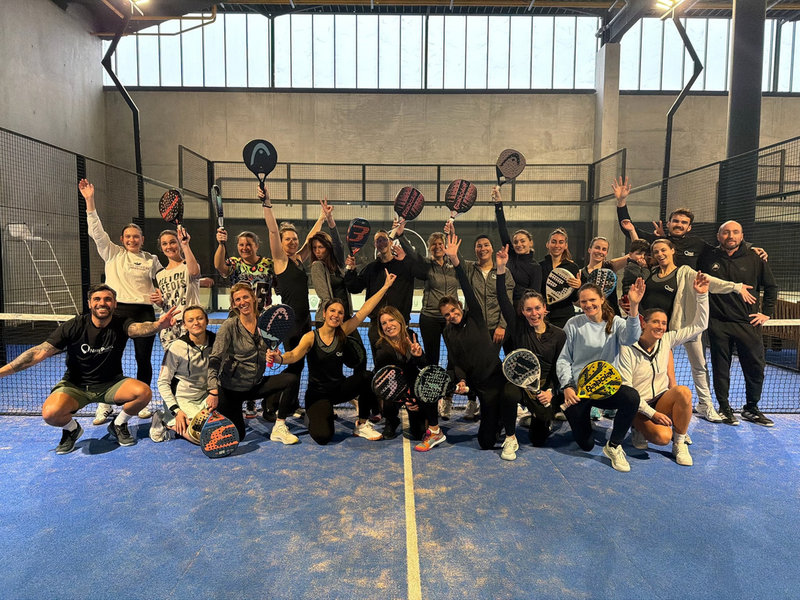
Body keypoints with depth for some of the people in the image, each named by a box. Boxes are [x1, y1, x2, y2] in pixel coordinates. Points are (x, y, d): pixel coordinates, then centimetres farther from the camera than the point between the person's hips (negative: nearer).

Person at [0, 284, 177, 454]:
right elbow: (39, 352, -15)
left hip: (111, 384, 1)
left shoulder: (121, 324, -13)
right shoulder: (74, 327, -13)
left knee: (144, 392, -28)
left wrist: (158, 325, -62)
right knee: (50, 413, -30)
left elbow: (138, 328, -37)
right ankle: (72, 429, 9)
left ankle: (118, 425, 5)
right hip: (76, 386, 0)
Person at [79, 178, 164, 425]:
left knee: (144, 360, 5)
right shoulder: (112, 254, 8)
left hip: (144, 313, 1)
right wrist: (89, 200, -9)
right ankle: (105, 406, 11)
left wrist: (162, 295, -3)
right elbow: (96, 231, -2)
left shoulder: (151, 260, 11)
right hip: (117, 311, -1)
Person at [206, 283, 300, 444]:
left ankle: (279, 428, -9)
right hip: (231, 388, -4)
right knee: (236, 436, -4)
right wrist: (213, 392, -30)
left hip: (256, 385, 4)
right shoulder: (230, 325, -13)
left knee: (291, 379, -18)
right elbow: (215, 359, -20)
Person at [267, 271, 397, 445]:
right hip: (317, 393, -3)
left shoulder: (342, 333, -3)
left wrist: (385, 286, -3)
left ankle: (362, 424, -6)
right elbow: (295, 354, -30)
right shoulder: (311, 337, -12)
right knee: (323, 436, -25)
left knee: (367, 376, -26)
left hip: (339, 388, 4)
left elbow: (365, 309, -4)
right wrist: (280, 358, -53)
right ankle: (314, 417, 15)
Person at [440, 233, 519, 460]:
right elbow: (455, 361, 8)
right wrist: (461, 380, -12)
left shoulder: (475, 316, 1)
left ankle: (510, 437, -11)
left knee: (509, 396, -39)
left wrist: (456, 261, -23)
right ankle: (498, 421, 33)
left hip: (496, 374, -2)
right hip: (479, 384, 3)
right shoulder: (448, 333, 11)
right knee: (486, 442, -3)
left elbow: (468, 290, -13)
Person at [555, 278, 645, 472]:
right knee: (586, 445, -2)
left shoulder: (615, 322, 3)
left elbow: (630, 338, -21)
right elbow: (563, 359, -1)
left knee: (632, 397, -32)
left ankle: (613, 446, -11)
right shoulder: (574, 324, -1)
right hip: (578, 389, -2)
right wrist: (567, 387, -15)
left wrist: (634, 307, -36)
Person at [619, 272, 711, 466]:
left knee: (683, 391, -30)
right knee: (662, 437, -32)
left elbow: (699, 325, 3)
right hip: (638, 407, -4)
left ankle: (679, 444, -11)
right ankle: (640, 429, 7)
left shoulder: (667, 340, 0)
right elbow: (625, 390, -16)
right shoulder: (628, 350, -15)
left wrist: (701, 295, -7)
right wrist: (651, 413, -20)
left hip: (662, 401, 5)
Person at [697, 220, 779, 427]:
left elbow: (771, 286, 13)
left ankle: (751, 408, 21)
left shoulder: (754, 258, 4)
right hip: (718, 324, -1)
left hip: (748, 324, 1)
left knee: (756, 367, 4)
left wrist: (766, 313, 7)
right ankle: (724, 408, 19)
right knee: (721, 368, 5)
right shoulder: (707, 258, 4)